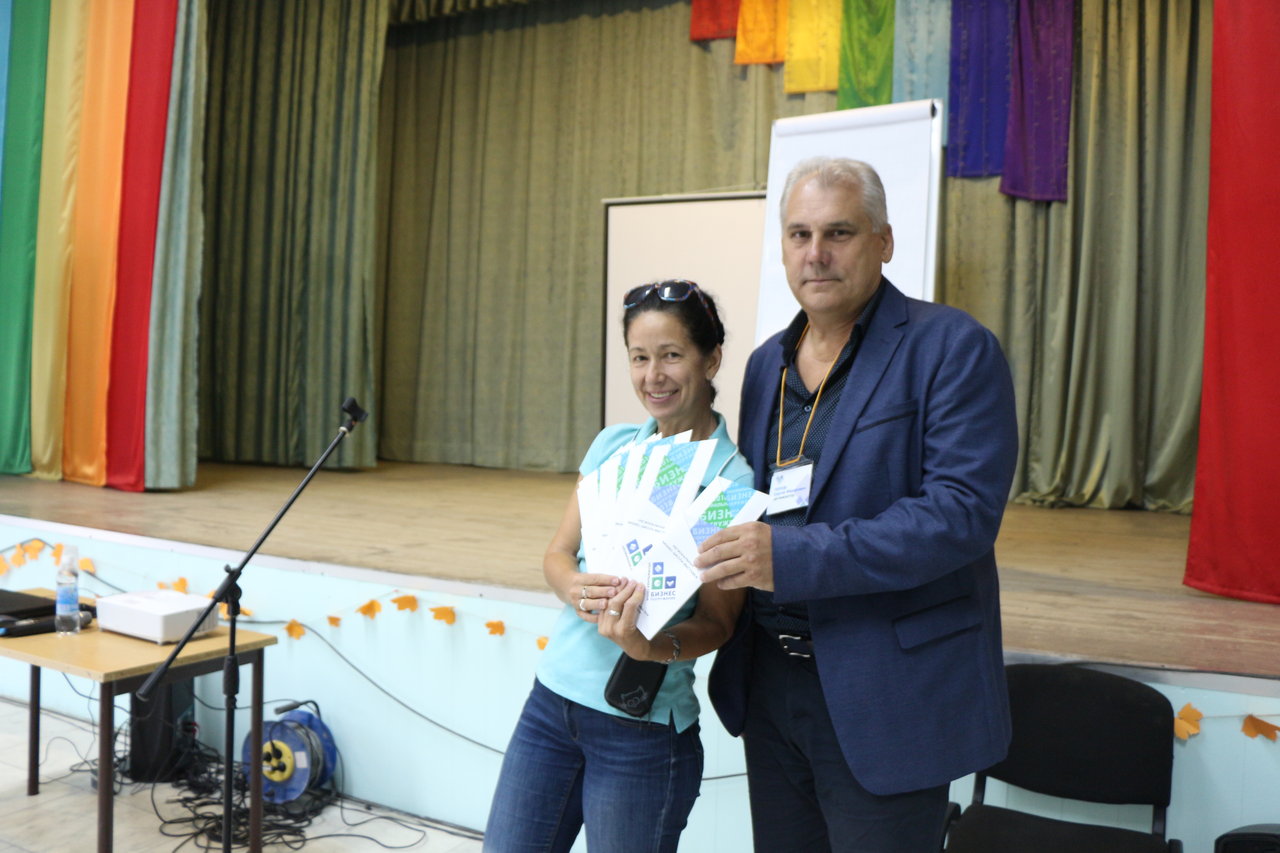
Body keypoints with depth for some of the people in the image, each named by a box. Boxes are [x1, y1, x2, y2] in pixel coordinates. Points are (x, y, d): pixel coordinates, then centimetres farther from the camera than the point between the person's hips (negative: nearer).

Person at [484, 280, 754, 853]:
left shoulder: (732, 479, -11)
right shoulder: (613, 445, 5)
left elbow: (717, 622, -10)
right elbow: (558, 552, 5)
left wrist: (649, 647, -30)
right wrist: (575, 588, -18)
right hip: (552, 699, 5)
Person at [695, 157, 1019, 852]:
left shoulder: (952, 348, -11)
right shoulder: (768, 362, 10)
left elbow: (964, 511, -21)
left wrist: (794, 557, -27)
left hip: (885, 697, -6)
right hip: (769, 683, 6)